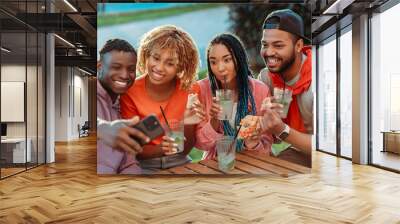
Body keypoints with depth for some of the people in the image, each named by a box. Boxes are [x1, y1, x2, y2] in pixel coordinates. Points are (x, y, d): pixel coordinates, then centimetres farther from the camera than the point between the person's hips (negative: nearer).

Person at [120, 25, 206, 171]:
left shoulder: (190, 91, -9)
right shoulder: (130, 92, -13)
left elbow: (185, 150, -4)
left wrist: (187, 125, -24)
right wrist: (160, 149, -28)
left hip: (179, 162, 1)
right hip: (143, 164, 0)